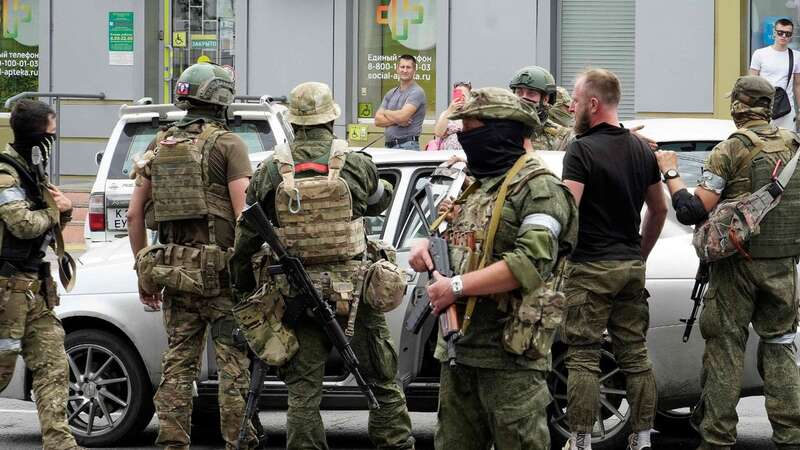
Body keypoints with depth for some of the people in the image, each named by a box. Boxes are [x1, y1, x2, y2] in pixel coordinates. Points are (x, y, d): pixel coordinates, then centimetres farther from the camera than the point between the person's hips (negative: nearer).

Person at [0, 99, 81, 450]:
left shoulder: (30, 173, 17)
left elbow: (48, 227, 24)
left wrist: (64, 210, 3)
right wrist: (55, 210, -6)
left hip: (34, 289, 9)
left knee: (52, 366, 2)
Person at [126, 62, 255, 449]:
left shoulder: (159, 146, 12)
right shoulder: (227, 144, -5)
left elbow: (134, 215, 12)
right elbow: (243, 213, -13)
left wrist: (144, 273, 18)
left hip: (172, 268, 5)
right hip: (219, 270, -5)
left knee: (177, 364, 9)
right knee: (234, 364, -1)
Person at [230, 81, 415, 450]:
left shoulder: (269, 174, -2)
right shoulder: (358, 167, -6)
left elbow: (245, 240, 5)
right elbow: (382, 199, 16)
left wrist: (242, 289, 18)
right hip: (354, 295, -1)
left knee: (302, 394, 6)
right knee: (383, 386, 10)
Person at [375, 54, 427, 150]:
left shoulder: (416, 92, -4)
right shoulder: (391, 93, 17)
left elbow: (402, 116, -16)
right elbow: (378, 120, 10)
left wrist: (386, 112, 4)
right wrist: (396, 120, -8)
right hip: (389, 145, 6)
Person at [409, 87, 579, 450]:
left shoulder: (538, 187, -9)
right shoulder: (472, 185, 18)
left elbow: (531, 263, -21)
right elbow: (455, 239, 33)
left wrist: (456, 286, -20)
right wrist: (425, 245, 8)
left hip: (509, 352, -9)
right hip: (458, 350, 9)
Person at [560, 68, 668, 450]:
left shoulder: (582, 150, -13)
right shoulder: (642, 150, 10)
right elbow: (659, 209, 18)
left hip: (591, 268, -7)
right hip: (632, 267, 7)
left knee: (583, 359, -3)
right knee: (636, 356, 10)